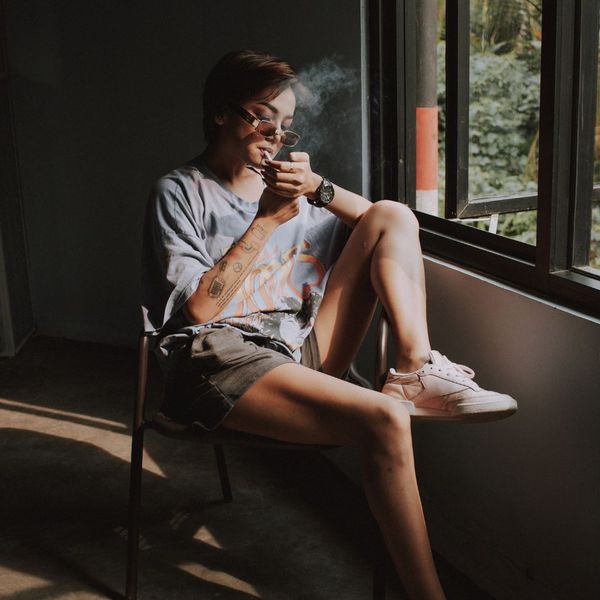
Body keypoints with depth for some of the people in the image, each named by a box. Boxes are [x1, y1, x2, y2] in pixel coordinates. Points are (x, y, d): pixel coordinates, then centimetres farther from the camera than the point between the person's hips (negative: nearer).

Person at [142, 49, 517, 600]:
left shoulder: (286, 184, 22)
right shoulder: (180, 192, 5)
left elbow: (380, 227, 15)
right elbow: (199, 308, -7)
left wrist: (319, 189, -3)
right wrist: (267, 220, -9)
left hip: (301, 351, 7)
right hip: (219, 358, -7)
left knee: (395, 214, -2)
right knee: (385, 420, -32)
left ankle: (416, 369, -18)